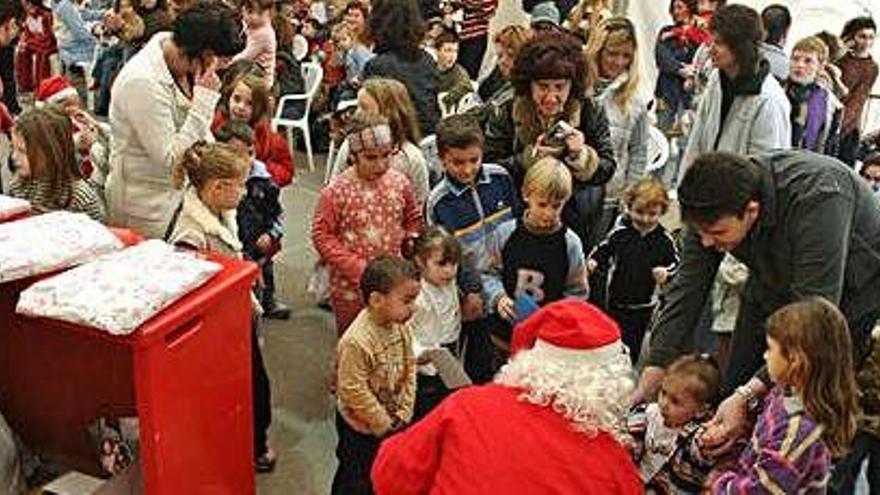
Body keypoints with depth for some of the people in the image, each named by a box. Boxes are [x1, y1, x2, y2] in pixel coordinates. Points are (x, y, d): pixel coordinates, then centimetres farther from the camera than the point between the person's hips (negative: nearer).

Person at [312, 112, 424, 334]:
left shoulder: (400, 182, -2)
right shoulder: (336, 191, -15)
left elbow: (414, 219, 14)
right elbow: (322, 236, -12)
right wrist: (358, 269, -18)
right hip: (351, 289, -3)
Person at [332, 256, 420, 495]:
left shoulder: (402, 328, -9)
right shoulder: (356, 341, -33)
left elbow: (409, 369, 1)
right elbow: (354, 390, -26)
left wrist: (404, 413, -4)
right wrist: (383, 424, -17)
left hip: (392, 422, 6)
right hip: (361, 426, -6)